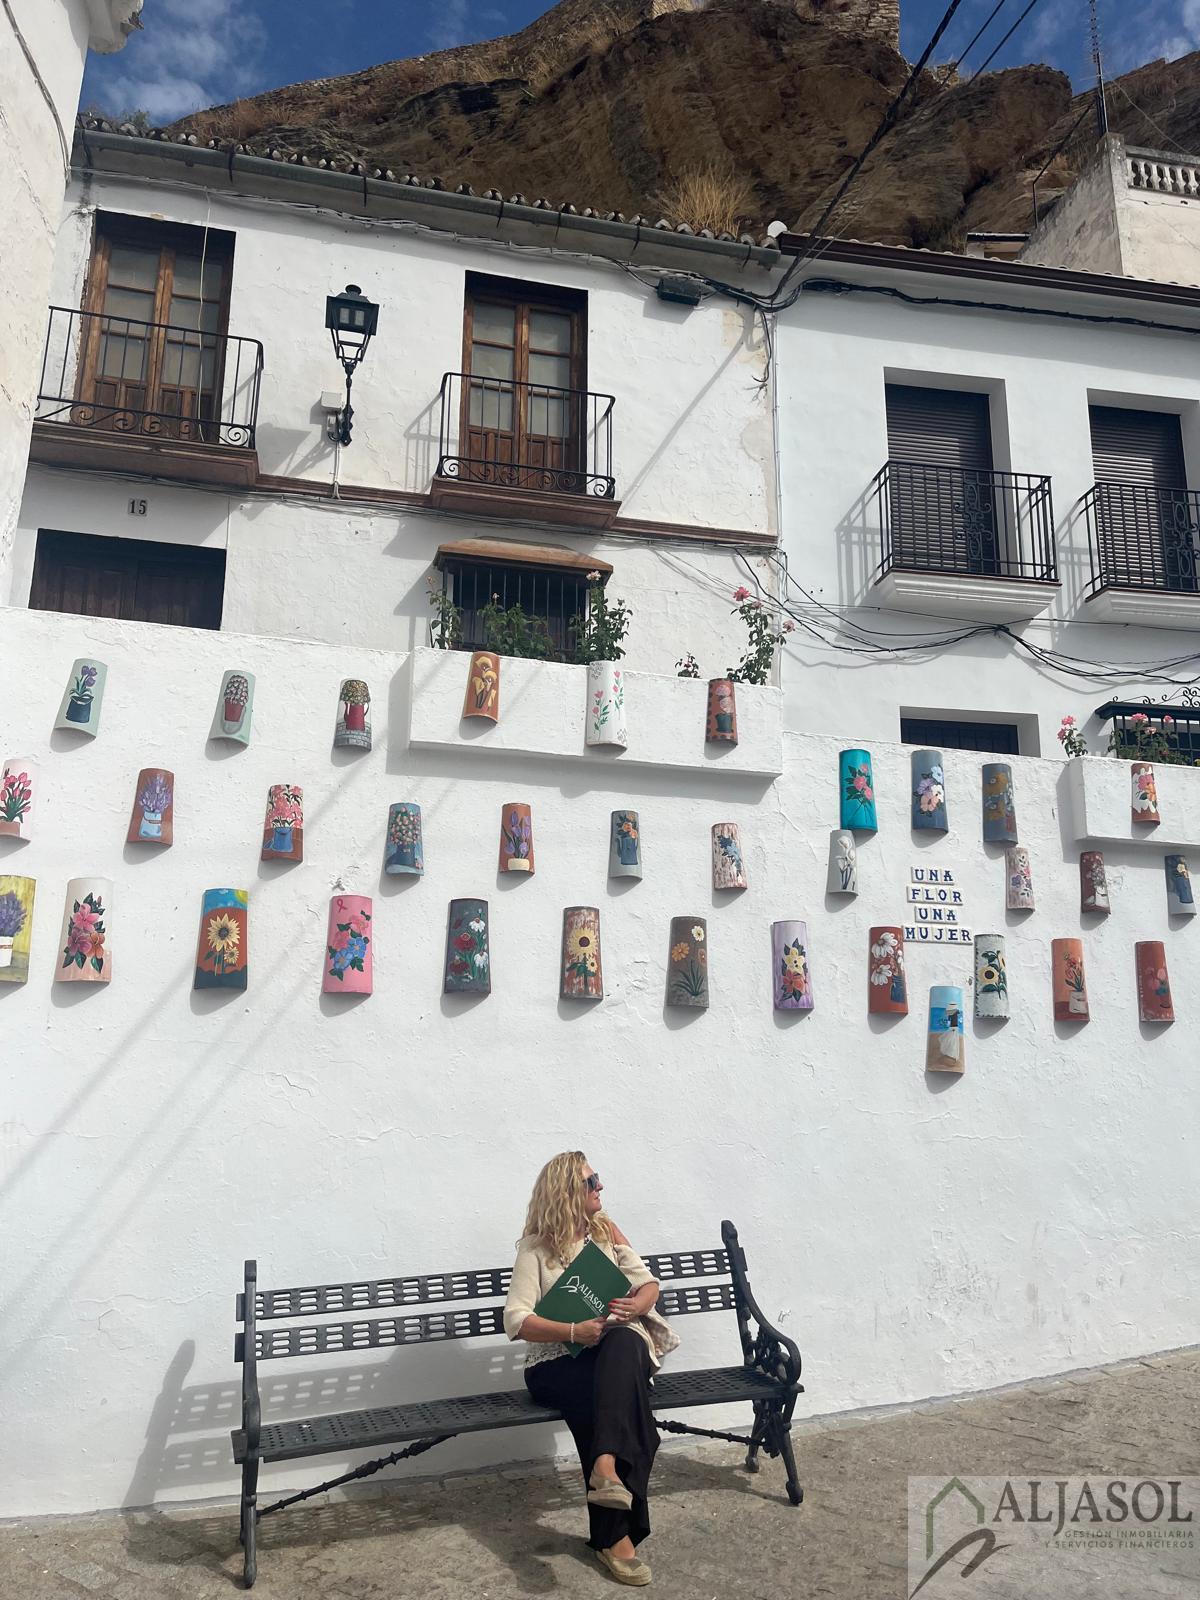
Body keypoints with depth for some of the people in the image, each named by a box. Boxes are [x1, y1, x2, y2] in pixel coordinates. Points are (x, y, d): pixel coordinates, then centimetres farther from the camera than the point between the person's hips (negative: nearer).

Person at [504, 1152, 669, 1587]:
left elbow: (648, 1282, 11)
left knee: (623, 1343, -35)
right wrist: (575, 1331, -24)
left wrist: (637, 1304, -13)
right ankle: (616, 1533, -31)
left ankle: (607, 1467, -48)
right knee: (619, 1392, -35)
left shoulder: (605, 1229, 11)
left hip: (619, 1346, 3)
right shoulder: (535, 1247, -2)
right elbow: (516, 1320, -10)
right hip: (557, 1362, -3)